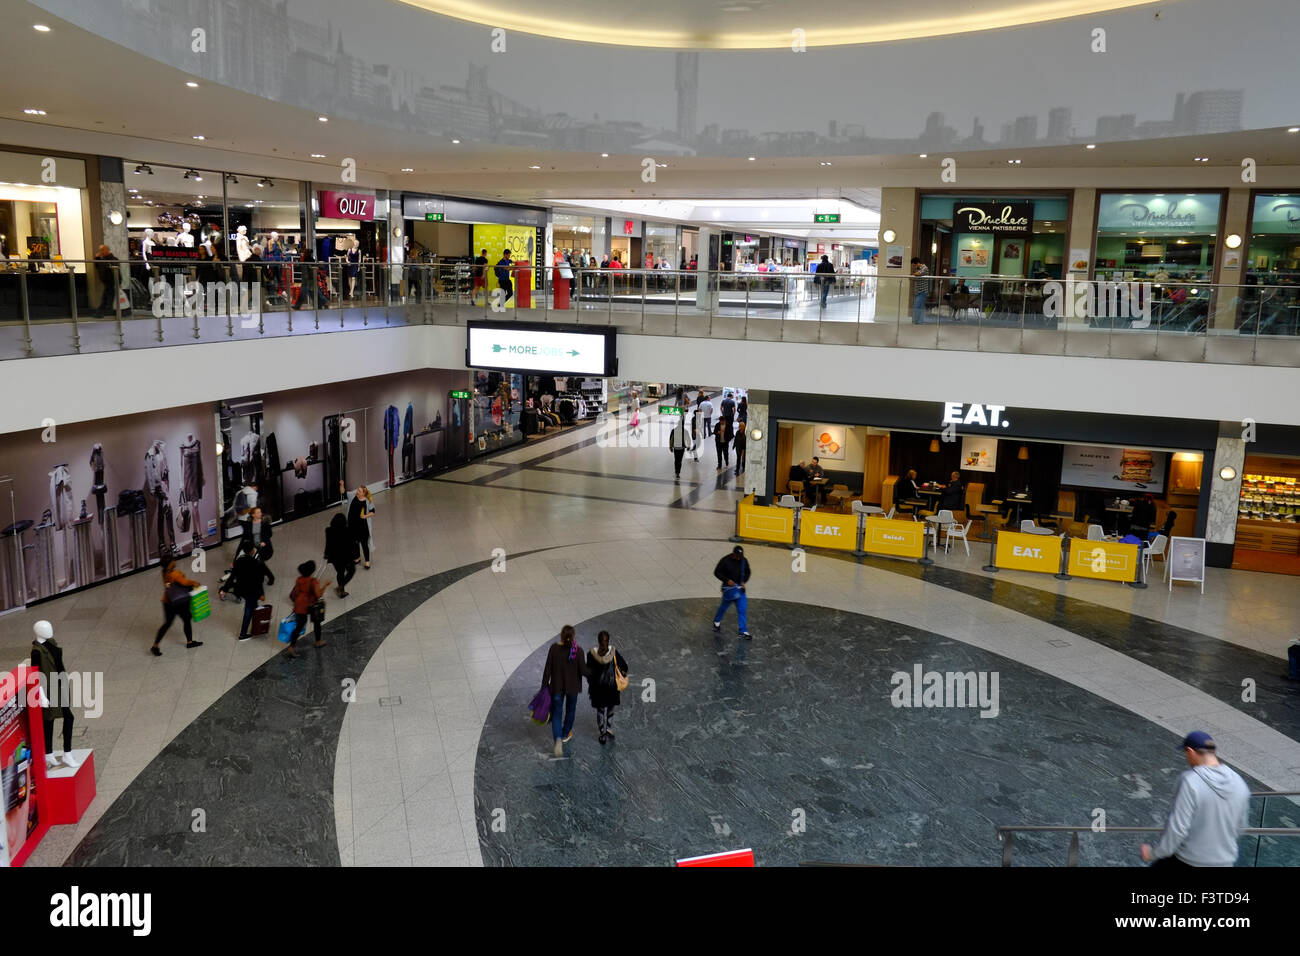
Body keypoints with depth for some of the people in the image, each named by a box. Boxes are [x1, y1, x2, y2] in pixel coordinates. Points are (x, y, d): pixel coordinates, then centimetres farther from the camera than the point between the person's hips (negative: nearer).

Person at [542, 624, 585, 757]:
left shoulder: (554, 648, -16)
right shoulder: (578, 651, -18)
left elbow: (548, 669, -11)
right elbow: (583, 670, -14)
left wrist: (544, 686, 0)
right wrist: (590, 676, 9)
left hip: (556, 687, 0)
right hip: (572, 687, 0)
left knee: (556, 713, 9)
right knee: (570, 710, 25)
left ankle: (558, 739, -11)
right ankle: (565, 735, 42)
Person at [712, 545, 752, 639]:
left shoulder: (744, 561, -6)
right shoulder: (725, 560, -17)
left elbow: (747, 572, 9)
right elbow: (717, 572, -11)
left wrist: (743, 581, -8)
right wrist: (727, 580, -21)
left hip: (739, 588, 3)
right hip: (728, 588, -2)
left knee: (742, 609, -2)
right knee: (724, 605, 16)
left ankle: (743, 631, 4)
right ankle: (717, 622, 45)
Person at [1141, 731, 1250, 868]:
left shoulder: (1190, 782, -22)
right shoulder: (1239, 783, -3)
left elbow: (1177, 827, -22)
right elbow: (1239, 827, 9)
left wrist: (1154, 853, -11)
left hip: (1189, 860, -5)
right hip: (1224, 861, 5)